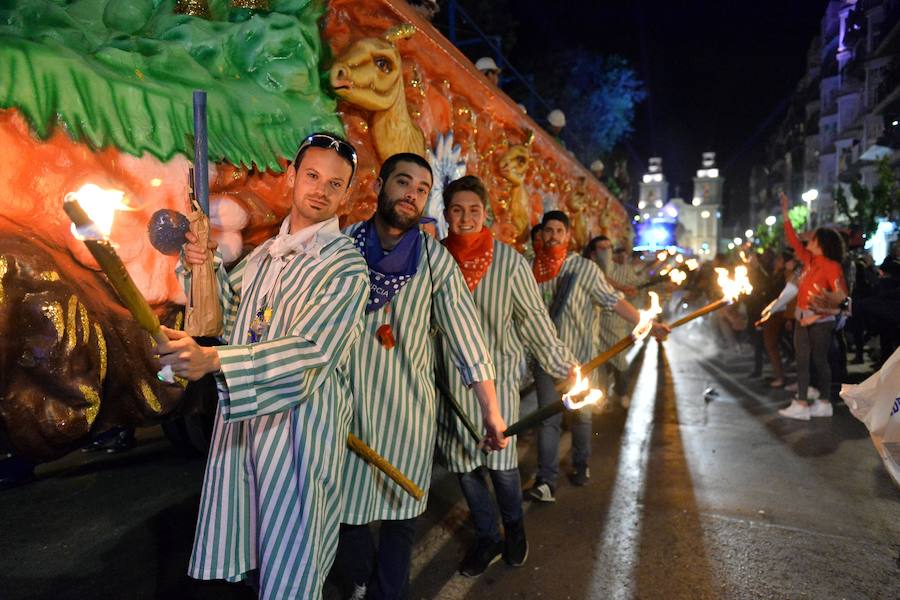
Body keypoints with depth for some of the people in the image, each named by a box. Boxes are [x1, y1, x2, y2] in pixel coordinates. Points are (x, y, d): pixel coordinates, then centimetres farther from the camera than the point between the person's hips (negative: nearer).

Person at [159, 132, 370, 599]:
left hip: (299, 422, -6)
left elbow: (307, 350, -24)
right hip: (241, 413, 6)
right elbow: (228, 310, 16)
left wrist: (213, 360, -36)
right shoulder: (267, 252, 8)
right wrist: (206, 267, -4)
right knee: (246, 537, 19)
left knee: (290, 561, 10)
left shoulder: (347, 268, -14)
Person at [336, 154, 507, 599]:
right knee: (344, 504, 15)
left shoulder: (436, 259, -5)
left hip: (408, 408, -1)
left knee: (400, 510, 13)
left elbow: (466, 335, -6)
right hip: (344, 402, 1)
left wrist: (491, 410, -6)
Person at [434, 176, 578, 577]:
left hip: (497, 374, -2)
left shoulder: (509, 260, -10)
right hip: (449, 378, 3)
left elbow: (533, 318, -1)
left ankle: (514, 525, 34)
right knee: (462, 462, 11)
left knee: (500, 461, 0)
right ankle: (487, 539, 35)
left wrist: (562, 363, 3)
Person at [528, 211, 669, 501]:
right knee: (548, 417, 0)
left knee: (581, 414, 14)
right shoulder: (531, 267, 2)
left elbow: (614, 301, -5)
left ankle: (581, 465, 34)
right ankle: (546, 480, 3)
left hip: (578, 356, -1)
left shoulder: (585, 268, -5)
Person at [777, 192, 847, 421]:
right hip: (802, 319, 7)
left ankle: (824, 404, 13)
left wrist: (817, 315, -21)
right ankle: (801, 404, 9)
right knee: (802, 361, 5)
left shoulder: (832, 266, -12)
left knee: (819, 361, 2)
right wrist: (785, 213, 15)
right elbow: (793, 240, 16)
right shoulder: (809, 259, 7)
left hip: (820, 321, -7)